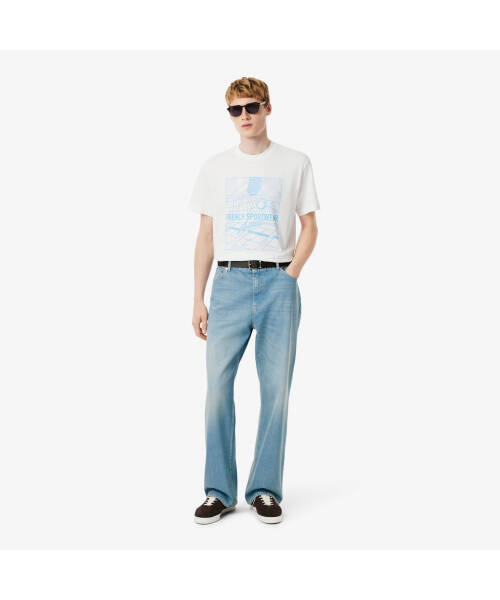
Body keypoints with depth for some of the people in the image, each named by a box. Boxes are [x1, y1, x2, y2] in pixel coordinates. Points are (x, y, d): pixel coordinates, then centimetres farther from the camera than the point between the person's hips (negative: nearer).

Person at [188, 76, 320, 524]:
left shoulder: (296, 163, 8)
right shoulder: (214, 167, 12)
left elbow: (310, 227, 10)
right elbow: (206, 236, 12)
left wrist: (289, 277, -5)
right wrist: (198, 299, 6)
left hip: (278, 283, -1)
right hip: (229, 282, 1)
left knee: (276, 388, 0)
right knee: (217, 384, -6)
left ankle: (265, 490, 11)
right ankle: (220, 492, 5)